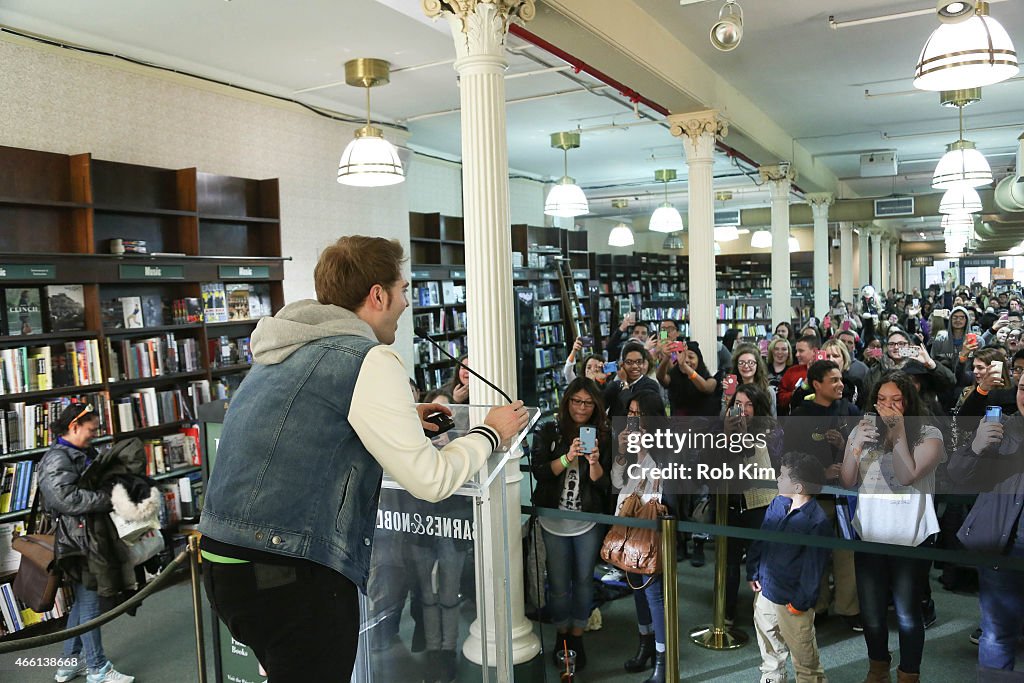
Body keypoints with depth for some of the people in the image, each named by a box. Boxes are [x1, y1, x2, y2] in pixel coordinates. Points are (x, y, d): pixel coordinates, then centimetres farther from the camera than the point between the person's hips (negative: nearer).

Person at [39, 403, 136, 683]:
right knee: (89, 602, -2)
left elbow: (94, 486, 25)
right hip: (78, 539, -10)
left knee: (83, 600, 17)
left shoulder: (82, 454, 14)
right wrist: (109, 500, -25)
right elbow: (66, 498, -27)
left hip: (89, 536, 10)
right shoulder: (57, 459, -15)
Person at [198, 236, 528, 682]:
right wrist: (490, 433, 4)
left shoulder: (279, 352, 12)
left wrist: (401, 419, 23)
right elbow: (430, 480, -13)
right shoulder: (368, 360, -13)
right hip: (293, 577, -9)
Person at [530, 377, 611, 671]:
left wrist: (594, 462, -25)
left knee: (584, 581, 11)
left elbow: (604, 484, -5)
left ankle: (577, 637, 29)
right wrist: (567, 458, -27)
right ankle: (561, 635, 31)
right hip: (554, 520, 0)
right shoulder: (549, 431, -4)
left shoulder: (604, 436, -2)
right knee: (559, 584, 9)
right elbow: (538, 471, -13)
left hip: (589, 522, 1)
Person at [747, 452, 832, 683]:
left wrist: (800, 602, -15)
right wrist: (753, 573, 7)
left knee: (806, 663, 11)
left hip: (792, 603, -6)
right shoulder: (778, 504, -2)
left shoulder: (818, 523, -22)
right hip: (765, 593, 7)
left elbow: (813, 567, -18)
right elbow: (760, 540, 9)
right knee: (770, 653, 26)